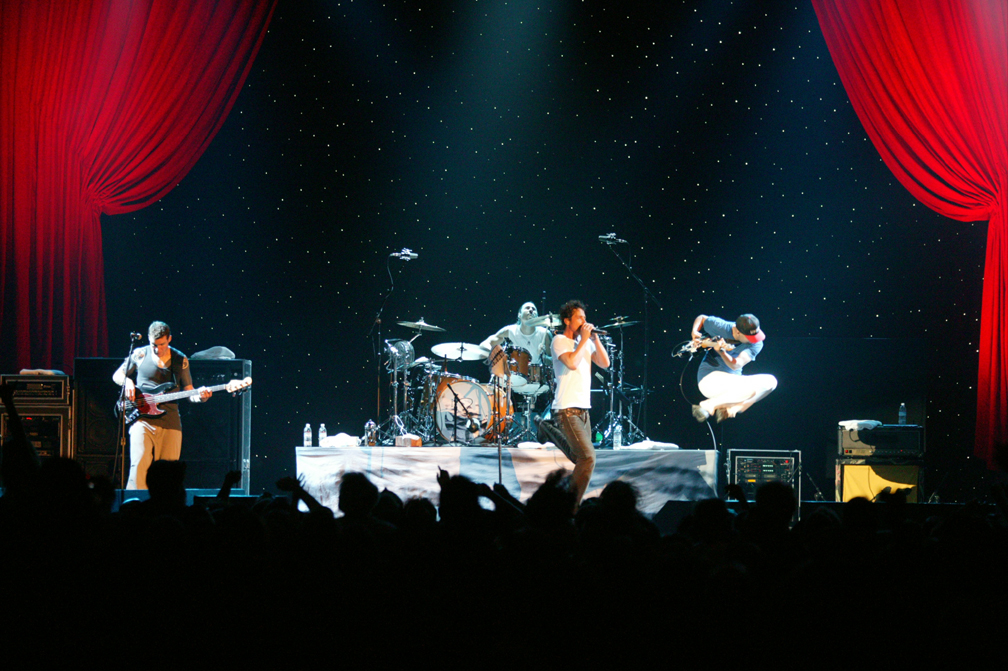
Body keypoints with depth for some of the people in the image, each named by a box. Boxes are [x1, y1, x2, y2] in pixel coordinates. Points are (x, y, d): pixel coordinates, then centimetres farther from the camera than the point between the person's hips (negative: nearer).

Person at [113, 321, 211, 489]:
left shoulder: (180, 360, 9)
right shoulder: (139, 355, 6)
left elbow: (188, 391, 13)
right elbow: (117, 375, 17)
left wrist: (199, 396, -9)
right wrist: (127, 381, -5)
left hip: (170, 423, 2)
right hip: (143, 420, -2)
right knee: (139, 465, -15)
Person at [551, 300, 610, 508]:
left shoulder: (586, 342, 16)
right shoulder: (559, 341, -6)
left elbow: (605, 363, 9)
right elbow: (572, 363, -22)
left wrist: (595, 338, 1)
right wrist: (584, 339, -12)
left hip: (583, 409, 8)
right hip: (567, 410, -8)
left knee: (580, 461, 12)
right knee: (588, 457, -17)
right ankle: (571, 505, -13)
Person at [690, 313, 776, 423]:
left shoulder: (756, 344, -8)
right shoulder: (721, 327, -13)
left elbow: (736, 365, -22)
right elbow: (702, 318, 8)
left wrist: (721, 351, -40)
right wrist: (694, 332, -12)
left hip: (734, 383, 5)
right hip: (710, 379, -5)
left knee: (770, 381, -15)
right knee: (751, 388, -30)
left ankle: (734, 408, -23)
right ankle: (709, 404, -23)